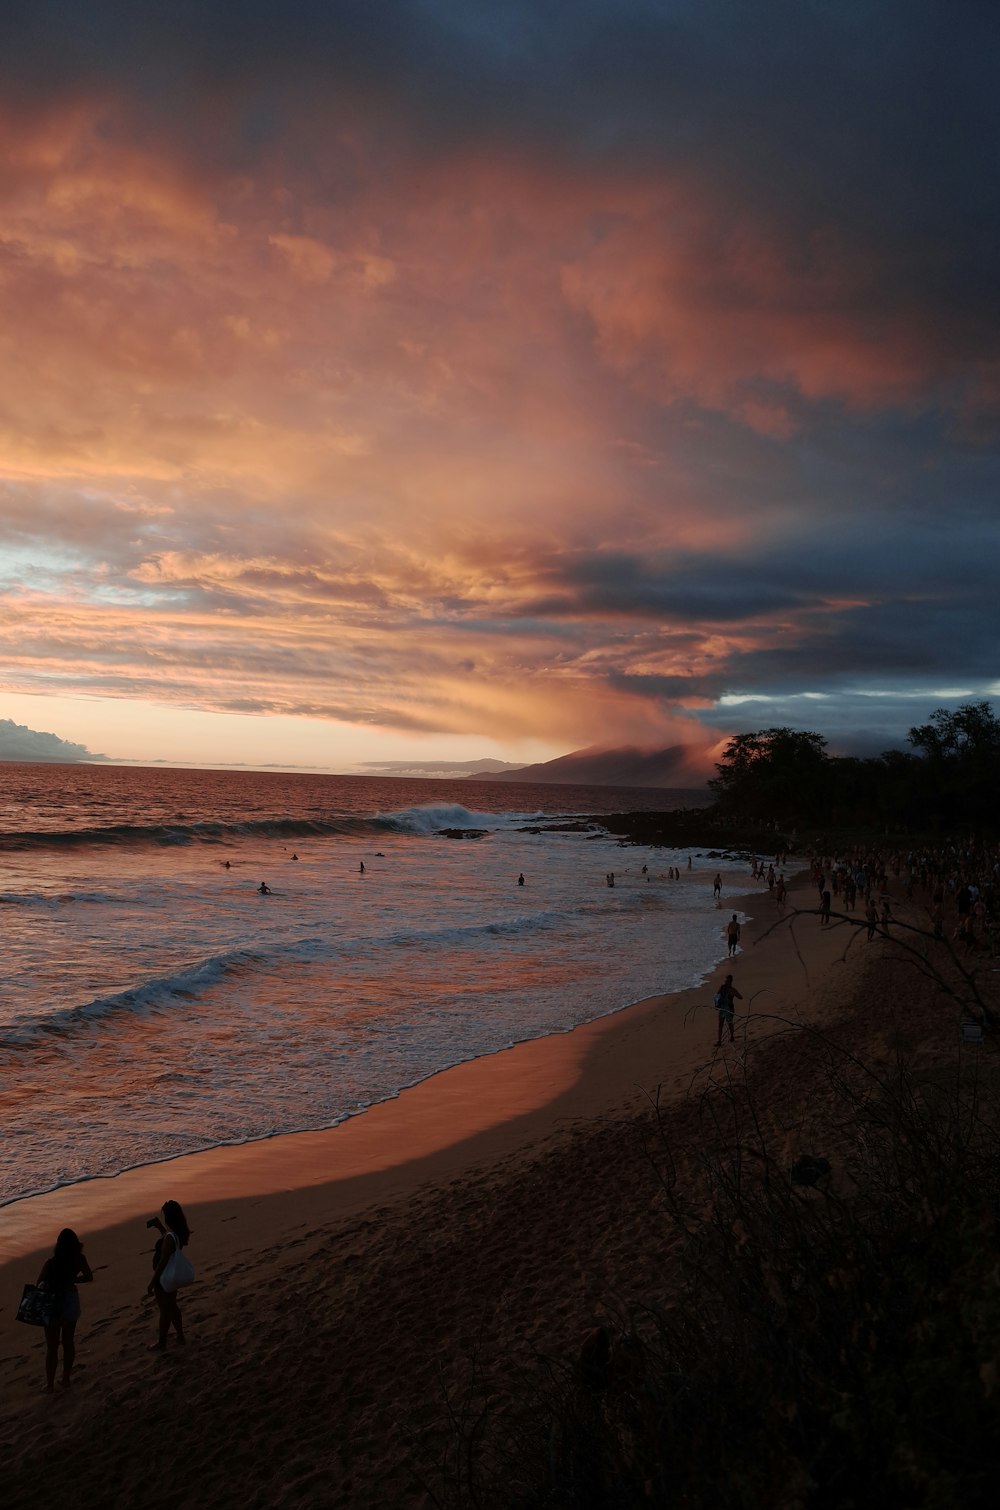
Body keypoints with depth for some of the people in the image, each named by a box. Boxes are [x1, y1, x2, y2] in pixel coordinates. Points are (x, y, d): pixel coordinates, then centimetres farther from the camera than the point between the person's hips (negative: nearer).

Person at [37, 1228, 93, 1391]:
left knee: (52, 1346, 13)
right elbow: (89, 1277, 2)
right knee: (68, 1342, 20)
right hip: (71, 1302, 3)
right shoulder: (79, 1260, -13)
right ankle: (66, 1379, 31)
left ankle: (50, 1384, 23)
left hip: (53, 1305, -3)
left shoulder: (50, 1263, -24)